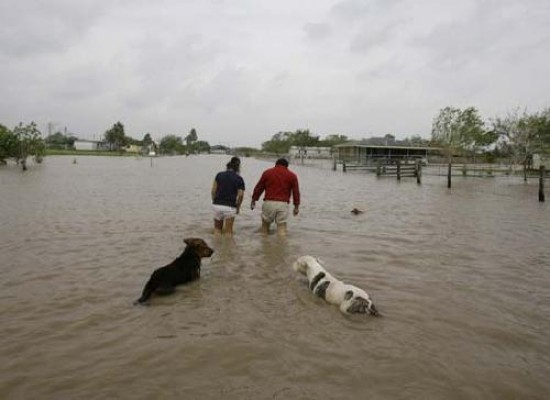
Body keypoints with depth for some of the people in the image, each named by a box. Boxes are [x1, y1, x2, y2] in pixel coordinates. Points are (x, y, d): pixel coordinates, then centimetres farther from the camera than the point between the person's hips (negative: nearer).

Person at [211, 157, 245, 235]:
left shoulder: (219, 175, 5)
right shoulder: (239, 179, -2)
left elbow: (213, 190, 2)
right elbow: (240, 195, -7)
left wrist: (214, 201, 14)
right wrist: (238, 207, 7)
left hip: (217, 205, 3)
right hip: (230, 207, -2)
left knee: (217, 228, 18)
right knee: (228, 231, 8)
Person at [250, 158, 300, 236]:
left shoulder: (267, 172, 10)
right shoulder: (292, 175, 10)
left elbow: (259, 187, 12)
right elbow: (296, 191, 9)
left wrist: (254, 200, 20)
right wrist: (296, 206, 14)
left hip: (269, 203, 0)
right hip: (283, 204, 0)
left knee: (265, 223, 17)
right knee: (282, 225, 4)